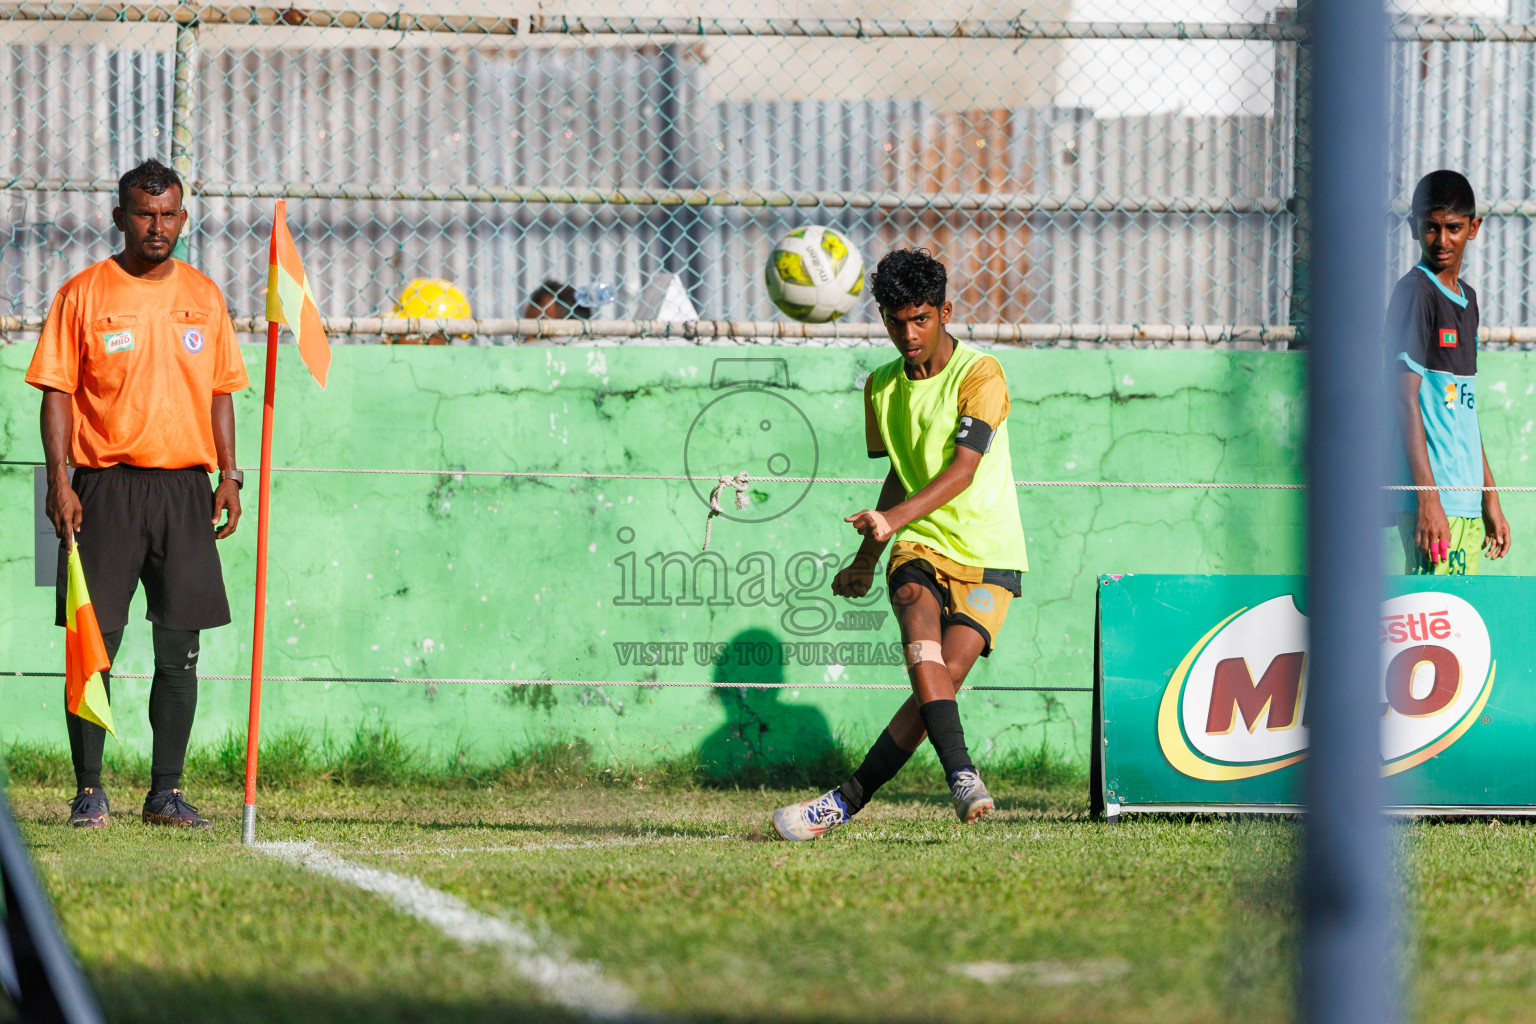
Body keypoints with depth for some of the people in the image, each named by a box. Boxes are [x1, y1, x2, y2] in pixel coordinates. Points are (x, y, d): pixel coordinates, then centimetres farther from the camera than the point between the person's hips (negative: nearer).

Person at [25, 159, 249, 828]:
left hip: (186, 488, 3)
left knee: (180, 647, 1)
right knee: (94, 641, -5)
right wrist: (59, 480, -11)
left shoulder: (203, 296, 12)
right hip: (107, 487, -3)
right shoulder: (84, 294, 1)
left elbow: (220, 391, 16)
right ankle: (88, 790, 1)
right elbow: (57, 391, -1)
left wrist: (229, 475, 6)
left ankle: (166, 792, 7)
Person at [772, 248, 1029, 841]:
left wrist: (895, 518, -34)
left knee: (943, 677, -18)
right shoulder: (882, 387, 12)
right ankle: (961, 776, -43)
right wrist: (866, 560, 31)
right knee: (918, 620, -30)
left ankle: (846, 803, -8)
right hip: (919, 547, 4)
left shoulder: (980, 375, -9)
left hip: (986, 553, -4)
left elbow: (963, 468, -20)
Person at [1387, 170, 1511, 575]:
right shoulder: (1416, 292, -8)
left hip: (1467, 504, 8)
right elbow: (1406, 399, -13)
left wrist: (1490, 499, 21)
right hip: (1435, 502, -8)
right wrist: (1428, 500, -18)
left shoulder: (1466, 298, 18)